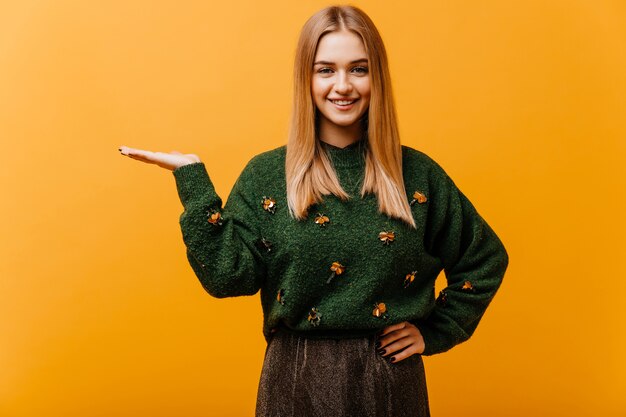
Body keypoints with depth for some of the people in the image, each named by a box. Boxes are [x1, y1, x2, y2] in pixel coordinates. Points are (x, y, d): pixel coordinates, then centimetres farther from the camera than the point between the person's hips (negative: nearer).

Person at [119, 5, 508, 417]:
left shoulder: (416, 173, -1)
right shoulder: (266, 174, -2)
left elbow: (486, 259, 9)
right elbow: (228, 274, -11)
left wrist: (435, 332, 3)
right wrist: (191, 176, -12)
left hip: (389, 378, 1)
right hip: (297, 377, 0)